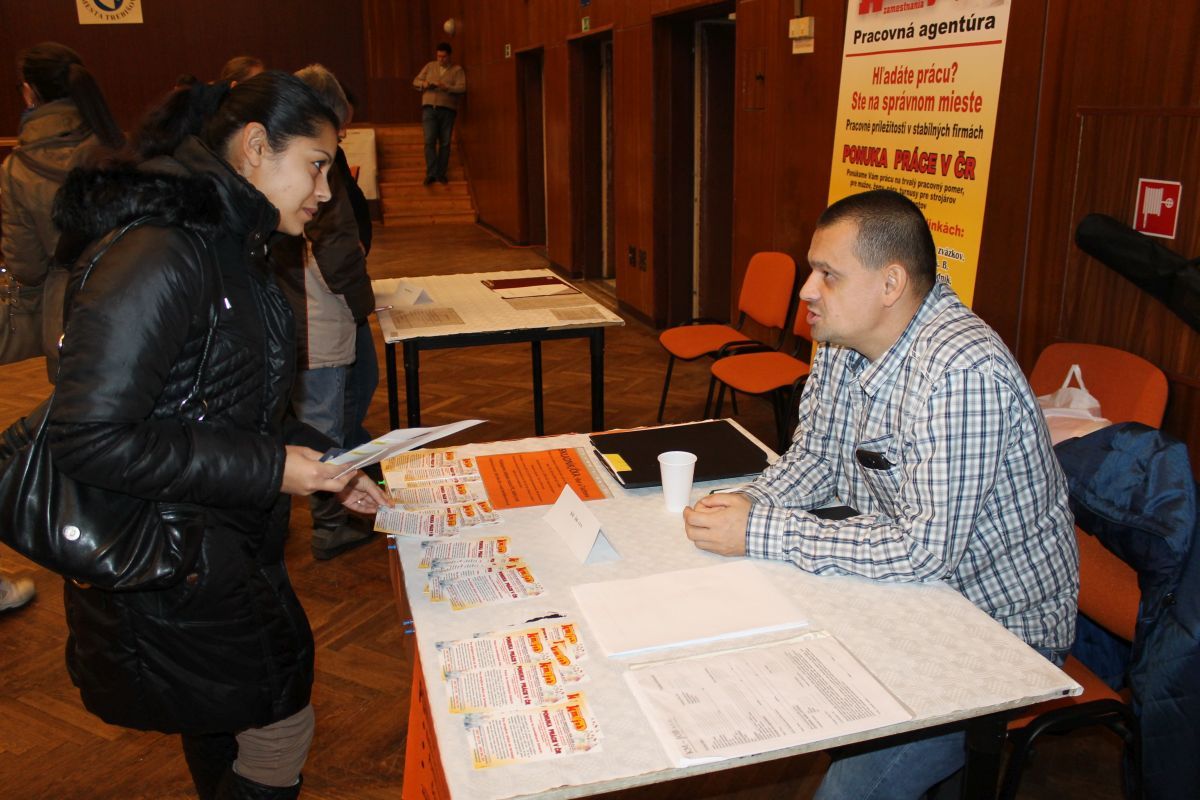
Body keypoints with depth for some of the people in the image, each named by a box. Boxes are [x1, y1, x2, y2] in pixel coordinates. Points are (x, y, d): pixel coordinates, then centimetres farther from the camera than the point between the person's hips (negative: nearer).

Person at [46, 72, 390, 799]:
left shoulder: (235, 250, 6)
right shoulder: (159, 258, -26)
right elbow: (91, 436, -29)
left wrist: (325, 463, 2)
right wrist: (270, 468, -24)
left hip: (230, 545, 9)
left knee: (224, 727, 26)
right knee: (280, 729, 8)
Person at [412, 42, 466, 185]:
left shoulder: (457, 70, 6)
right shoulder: (430, 66, 14)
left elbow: (461, 88, -7)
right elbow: (415, 82, 14)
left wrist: (446, 87, -23)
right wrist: (424, 84, -8)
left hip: (447, 109, -1)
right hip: (429, 108, 1)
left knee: (445, 143, 1)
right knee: (429, 141, -9)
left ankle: (440, 174, 10)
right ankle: (431, 174, -7)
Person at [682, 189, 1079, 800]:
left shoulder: (963, 372, -30)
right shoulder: (843, 340, -3)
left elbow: (925, 550, -32)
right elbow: (815, 456, 8)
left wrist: (760, 533, -29)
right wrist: (748, 502, -13)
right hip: (902, 581, 8)